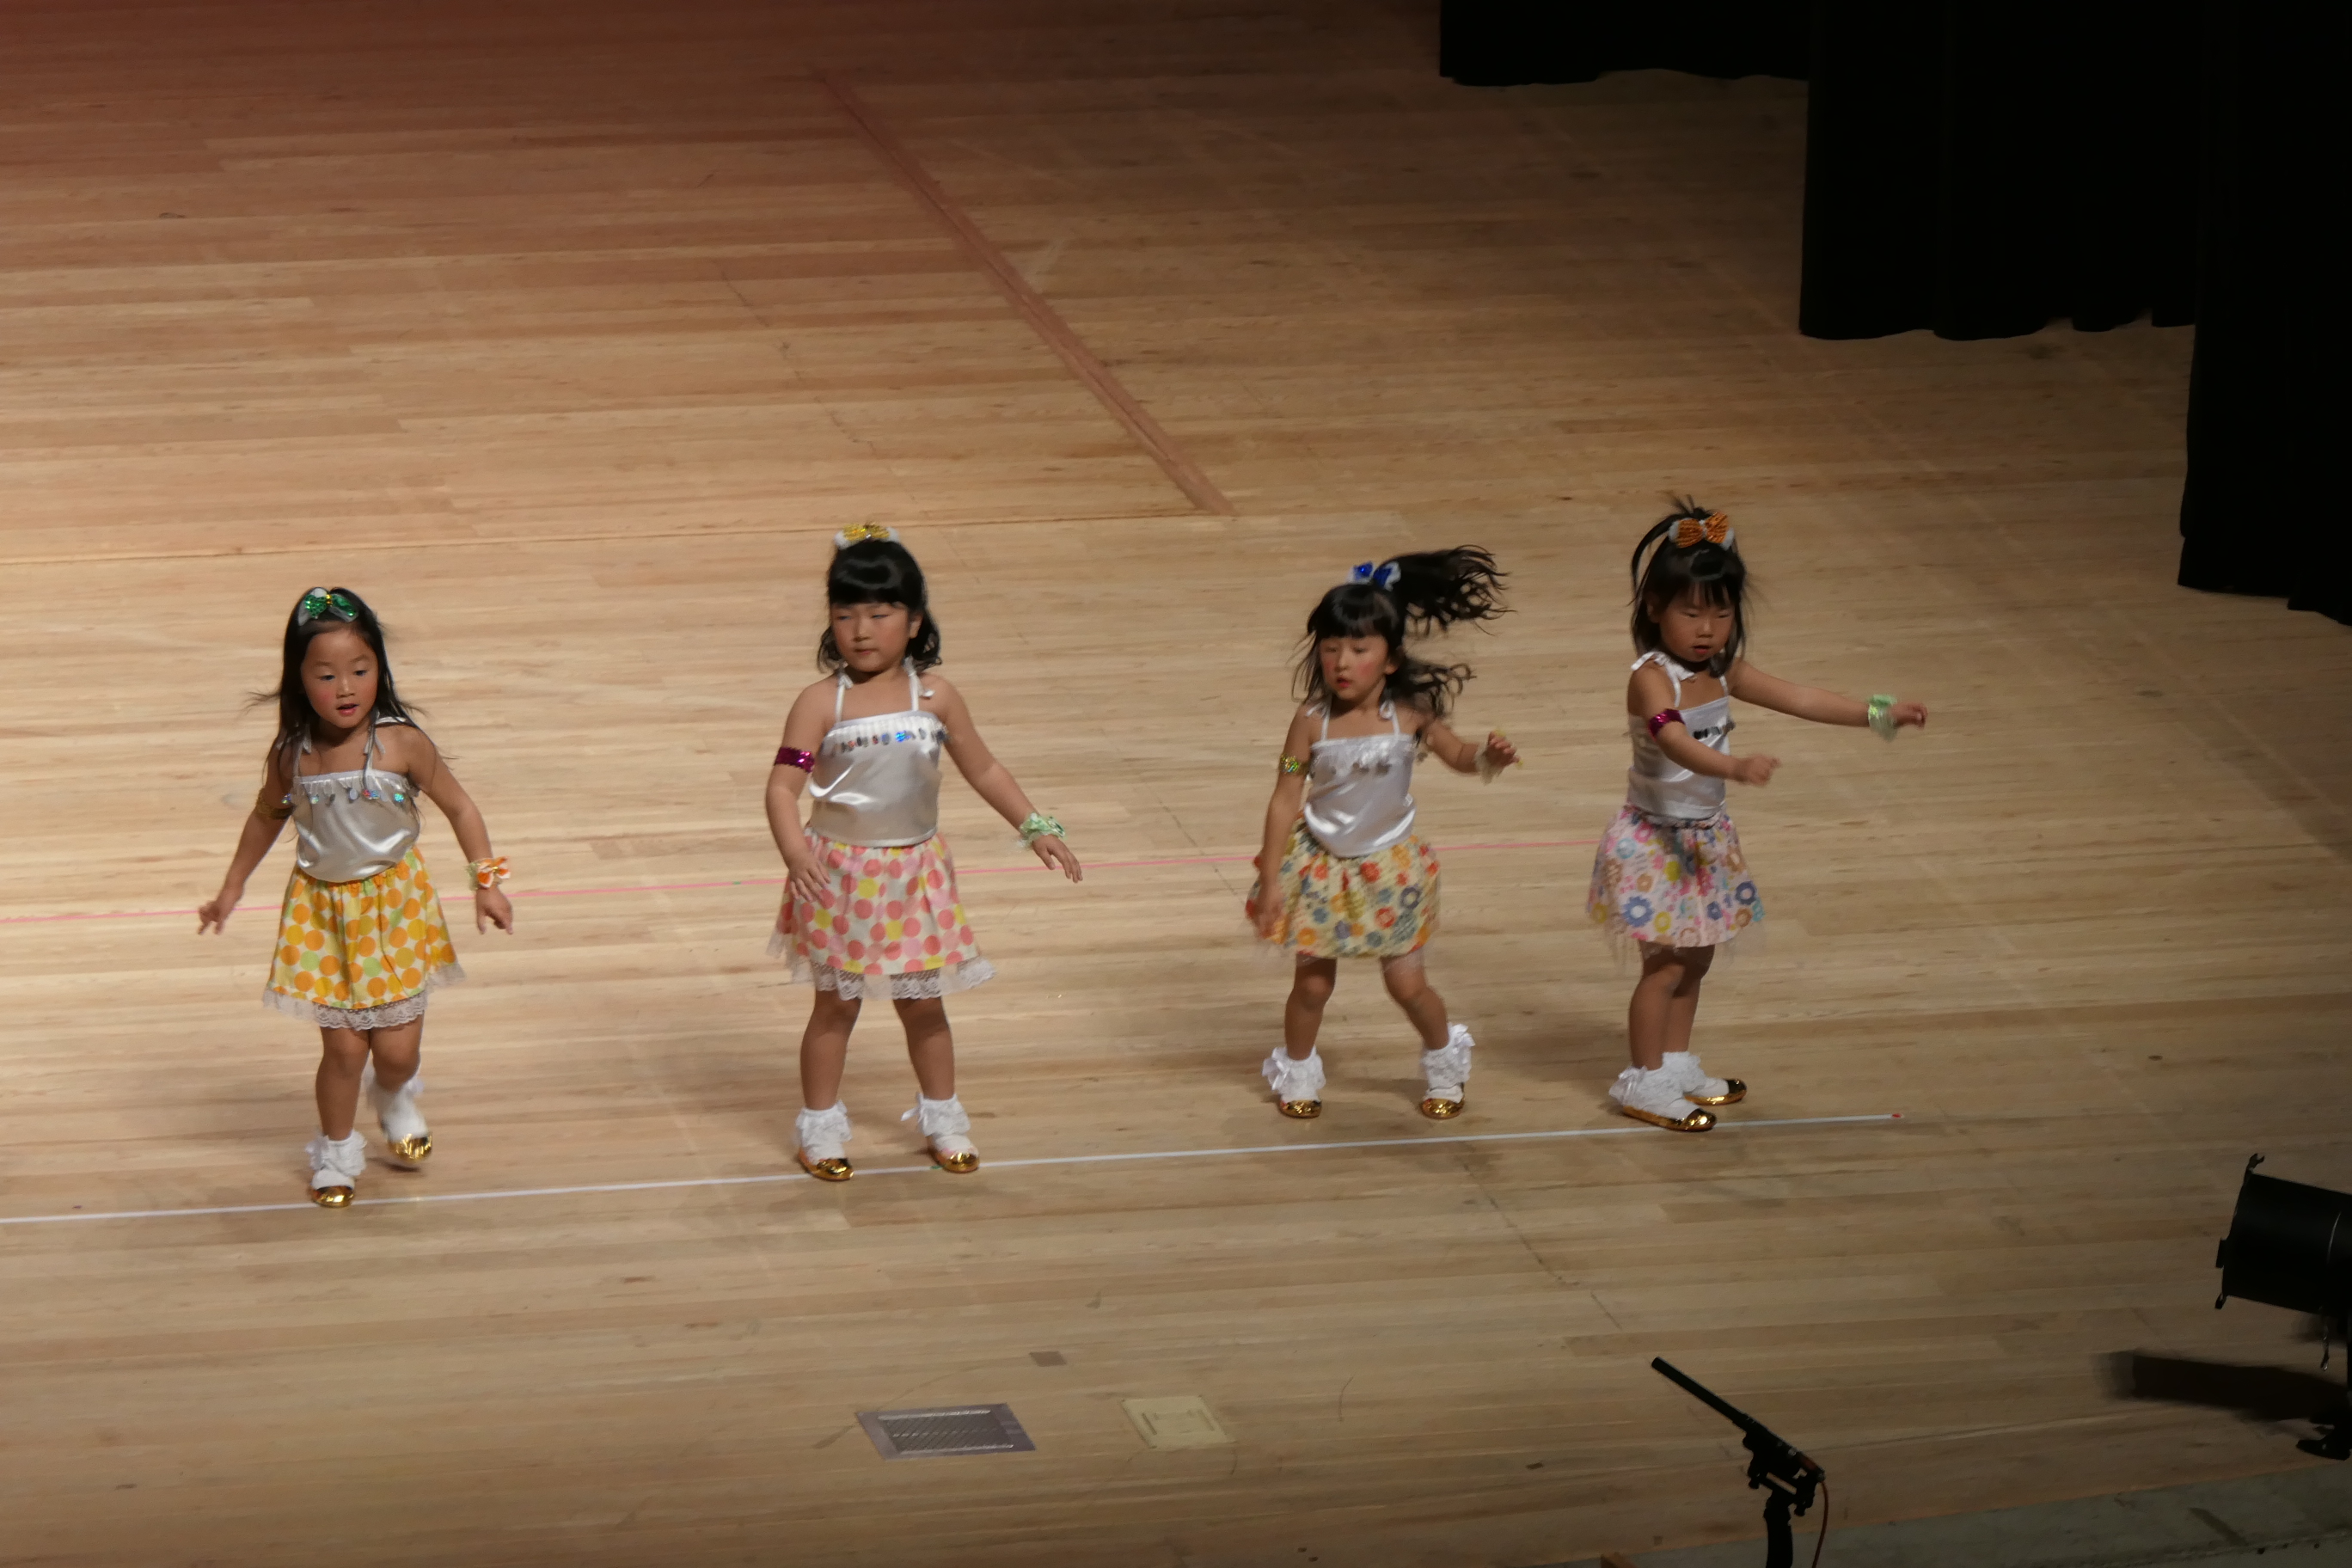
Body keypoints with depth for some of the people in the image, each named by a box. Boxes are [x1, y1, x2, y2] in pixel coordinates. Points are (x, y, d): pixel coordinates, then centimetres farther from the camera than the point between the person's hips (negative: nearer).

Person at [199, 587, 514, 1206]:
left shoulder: (401, 745, -18)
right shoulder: (291, 755, -10)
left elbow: (459, 807, -6)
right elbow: (267, 817, 11)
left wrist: (487, 884, -10)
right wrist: (231, 889, 18)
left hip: (395, 905, -1)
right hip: (322, 912, 1)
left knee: (397, 1049, 3)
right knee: (343, 1047, 0)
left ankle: (395, 1102, 40)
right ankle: (337, 1152, 25)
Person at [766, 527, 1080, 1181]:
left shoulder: (936, 698, -4)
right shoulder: (822, 703, -14)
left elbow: (983, 769, 8)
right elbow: (783, 785, -18)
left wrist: (1036, 827, 4)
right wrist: (795, 851, -34)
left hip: (915, 873, 3)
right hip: (841, 875, -2)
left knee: (922, 1003, 14)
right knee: (836, 1005, 8)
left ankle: (941, 1118, 32)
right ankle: (821, 1127, 23)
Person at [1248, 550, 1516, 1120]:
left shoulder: (1410, 716, -15)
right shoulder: (1312, 723, -17)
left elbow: (1457, 755, 0)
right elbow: (1285, 800, -12)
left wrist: (1489, 757, -24)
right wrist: (1271, 882, -12)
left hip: (1389, 865, 0)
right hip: (1321, 865, 0)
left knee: (1406, 982, 4)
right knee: (1312, 983, 8)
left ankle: (1444, 1062, 32)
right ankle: (1297, 1073, 32)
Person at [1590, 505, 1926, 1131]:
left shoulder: (1724, 672, 3)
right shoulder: (1652, 678, -23)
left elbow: (1798, 698, 6)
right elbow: (1675, 742, -40)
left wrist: (1877, 713, 1)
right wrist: (1736, 767, -57)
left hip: (1705, 835, 8)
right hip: (1655, 839, -8)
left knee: (1695, 960, 17)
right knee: (1666, 964, -1)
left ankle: (1675, 1064, 32)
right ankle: (1644, 1082, 11)